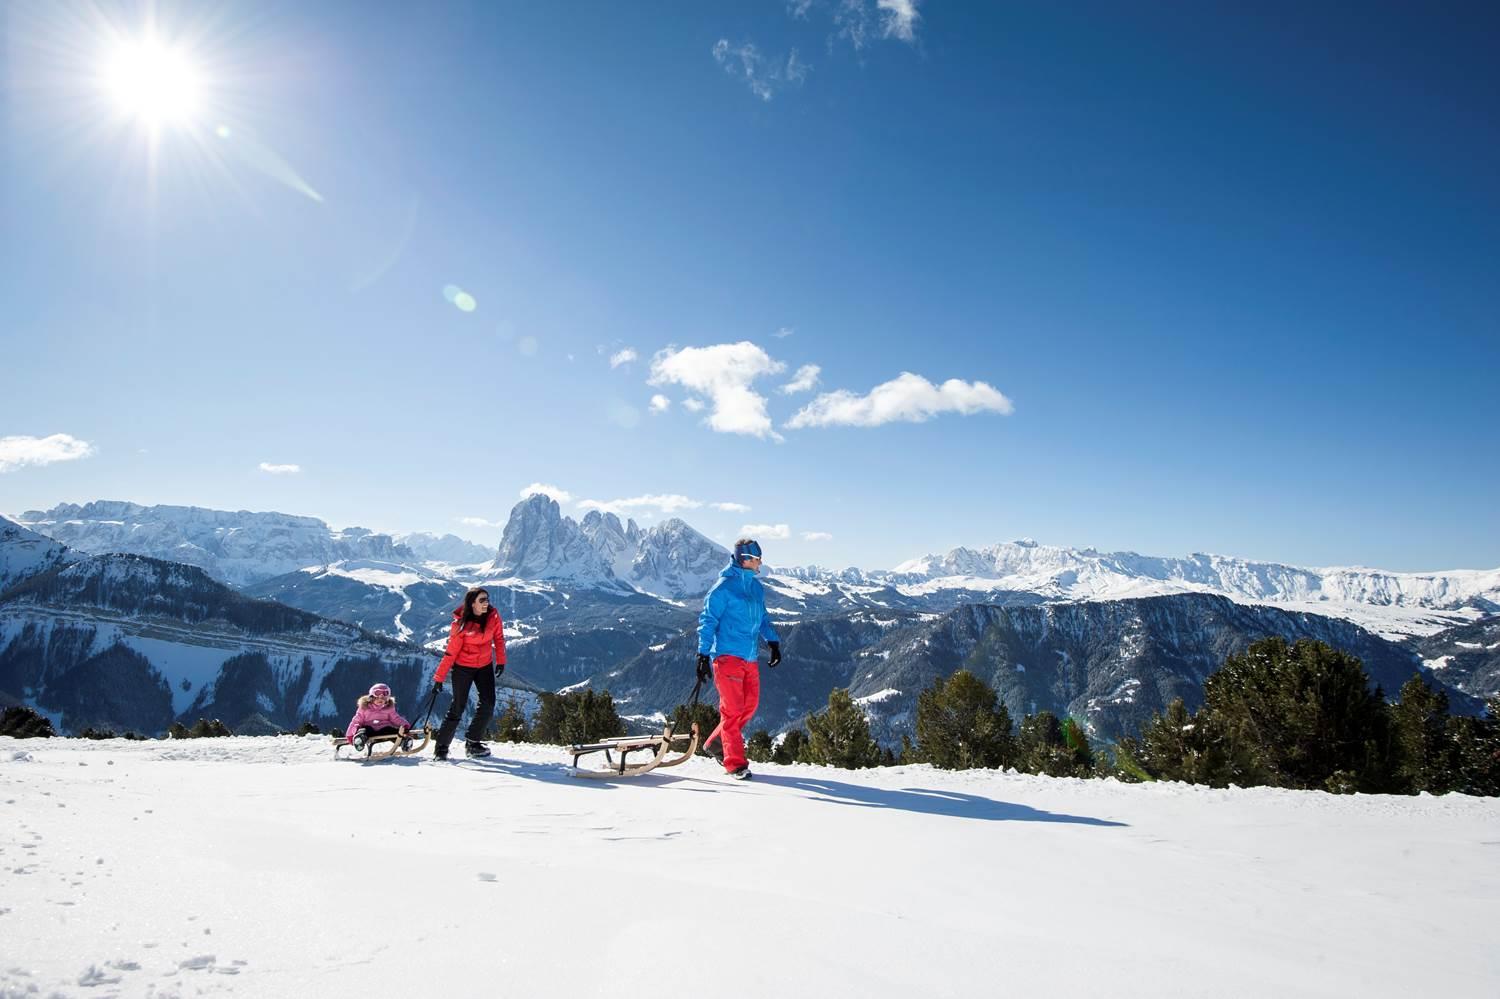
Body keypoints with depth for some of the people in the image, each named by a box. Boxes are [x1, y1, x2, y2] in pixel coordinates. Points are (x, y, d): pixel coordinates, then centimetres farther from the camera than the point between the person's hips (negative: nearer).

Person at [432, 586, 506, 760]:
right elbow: (451, 652, -17)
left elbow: (498, 637, 4)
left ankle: (473, 742, 7)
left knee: (488, 704, -7)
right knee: (458, 707, -4)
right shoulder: (460, 625, -20)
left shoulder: (493, 616, -11)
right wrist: (439, 677, -15)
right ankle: (441, 747, 9)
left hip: (485, 666, 4)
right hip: (463, 667, -4)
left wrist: (501, 660, 4)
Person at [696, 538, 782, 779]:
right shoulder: (724, 587, -9)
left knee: (750, 705, 10)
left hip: (750, 658, 7)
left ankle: (716, 743, 27)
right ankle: (735, 763, 5)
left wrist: (773, 641, 14)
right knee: (733, 709, -4)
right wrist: (703, 655, -14)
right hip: (728, 656, -7)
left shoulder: (757, 587, 13)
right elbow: (708, 620, -9)